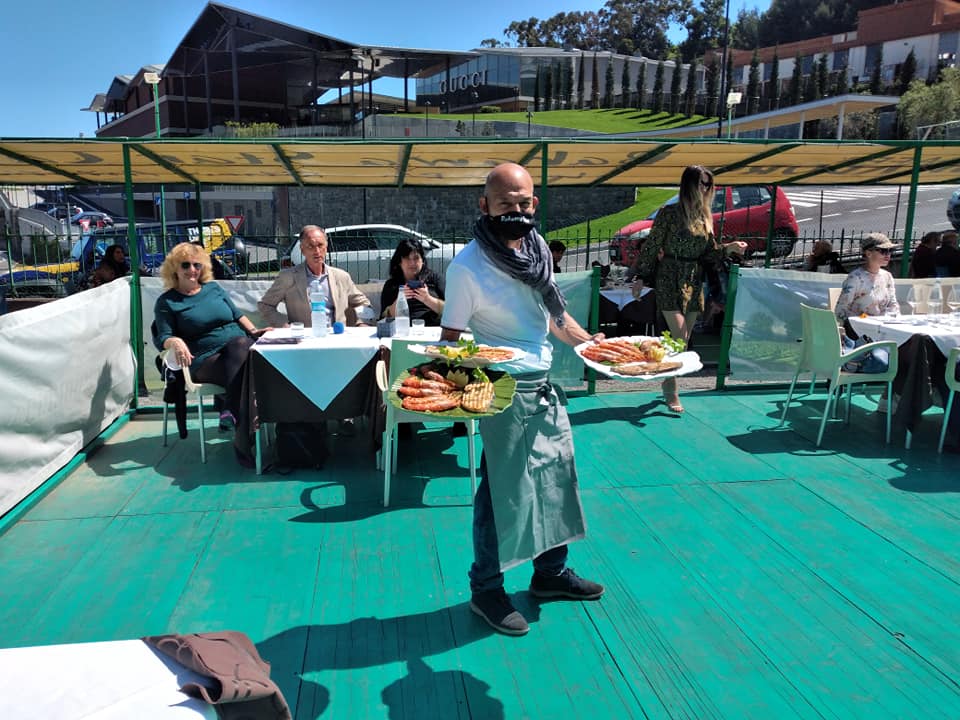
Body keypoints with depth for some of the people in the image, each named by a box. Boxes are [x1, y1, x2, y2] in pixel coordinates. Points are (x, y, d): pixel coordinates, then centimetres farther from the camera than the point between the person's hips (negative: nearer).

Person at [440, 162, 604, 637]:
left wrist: (592, 342, 14)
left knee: (557, 475, 16)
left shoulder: (538, 248, 6)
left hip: (545, 384, 8)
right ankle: (485, 589, 22)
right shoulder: (468, 267, -16)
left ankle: (551, 572, 36)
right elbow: (450, 339, -14)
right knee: (503, 488, 1)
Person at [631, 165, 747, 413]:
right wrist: (642, 278, -5)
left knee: (683, 340, 9)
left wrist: (729, 247, -4)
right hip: (670, 281, -6)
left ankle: (667, 384, 22)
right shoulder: (669, 213, -7)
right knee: (678, 338, -11)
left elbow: (709, 252, 14)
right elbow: (651, 246, -4)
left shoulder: (704, 216, 10)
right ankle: (671, 392, 0)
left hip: (694, 281, 6)